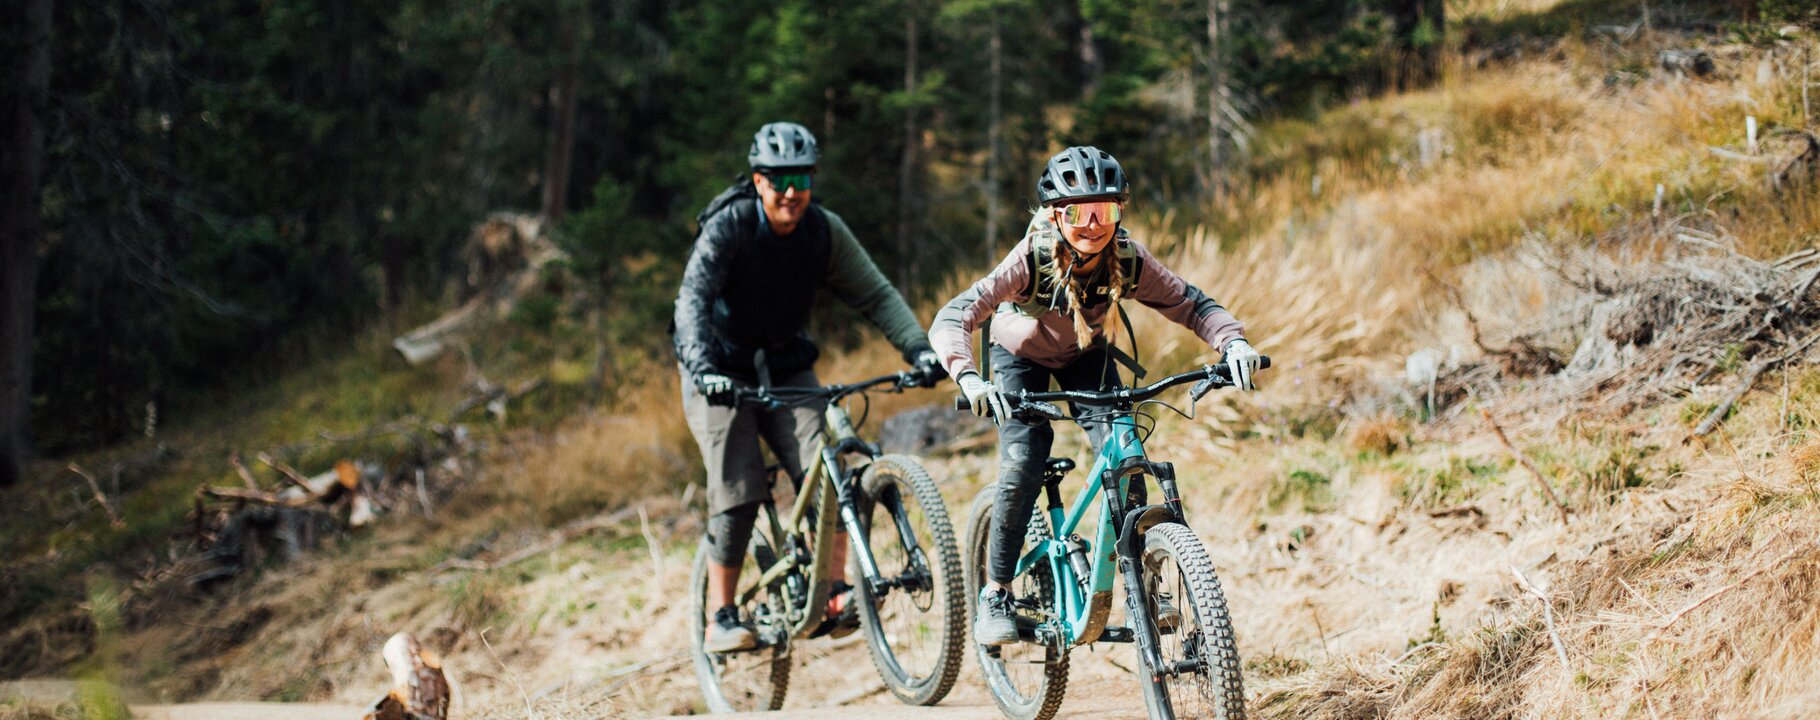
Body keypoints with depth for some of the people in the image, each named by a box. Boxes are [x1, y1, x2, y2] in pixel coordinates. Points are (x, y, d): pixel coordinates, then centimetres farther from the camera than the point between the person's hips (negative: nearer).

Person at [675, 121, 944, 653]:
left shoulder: (825, 231, -8)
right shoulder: (728, 226, -20)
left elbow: (874, 293, -10)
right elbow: (694, 297, -30)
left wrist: (917, 348, -26)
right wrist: (703, 366, -46)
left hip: (787, 367, 3)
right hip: (721, 371, -3)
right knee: (737, 493, -13)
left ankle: (833, 595, -11)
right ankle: (721, 619, -5)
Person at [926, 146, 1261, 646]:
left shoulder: (1129, 261, -30)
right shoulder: (1033, 259, -37)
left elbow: (1191, 304, -24)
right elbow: (952, 319, -44)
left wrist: (1232, 342, -44)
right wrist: (969, 379, -62)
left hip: (1086, 356, 2)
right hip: (1022, 357, -2)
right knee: (1022, 467, -20)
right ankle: (996, 596, -5)